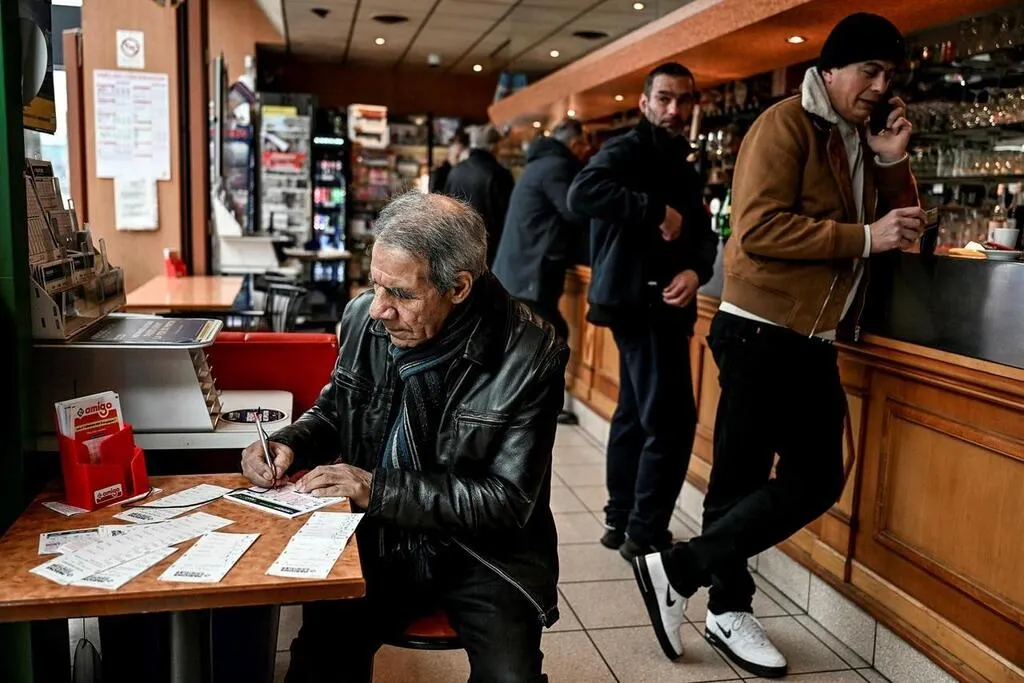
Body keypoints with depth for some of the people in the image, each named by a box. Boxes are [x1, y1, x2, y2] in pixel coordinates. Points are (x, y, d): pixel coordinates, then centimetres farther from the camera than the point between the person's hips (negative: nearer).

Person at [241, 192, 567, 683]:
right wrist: (289, 445, -8)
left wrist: (380, 490, -21)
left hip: (482, 551, -2)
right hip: (375, 538, 3)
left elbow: (510, 500, -17)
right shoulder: (364, 317, -4)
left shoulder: (530, 354, -18)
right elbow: (333, 414, 15)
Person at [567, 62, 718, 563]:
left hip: (660, 302, 9)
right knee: (671, 420, -8)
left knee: (635, 415, 15)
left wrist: (696, 269, -10)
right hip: (639, 301, -9)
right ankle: (646, 534, 3)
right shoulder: (627, 151, -8)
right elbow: (582, 193, -28)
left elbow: (704, 233, 12)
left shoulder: (683, 166, 19)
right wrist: (656, 210, -25)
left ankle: (621, 521, 26)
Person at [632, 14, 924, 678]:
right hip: (762, 334, -9)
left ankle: (728, 610, 19)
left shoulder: (861, 143, 17)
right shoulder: (786, 124, -9)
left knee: (818, 479, 10)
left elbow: (901, 227, 19)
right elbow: (759, 227, -21)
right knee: (740, 480, -5)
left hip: (814, 342, 9)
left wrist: (893, 161, 3)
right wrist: (863, 237, -19)